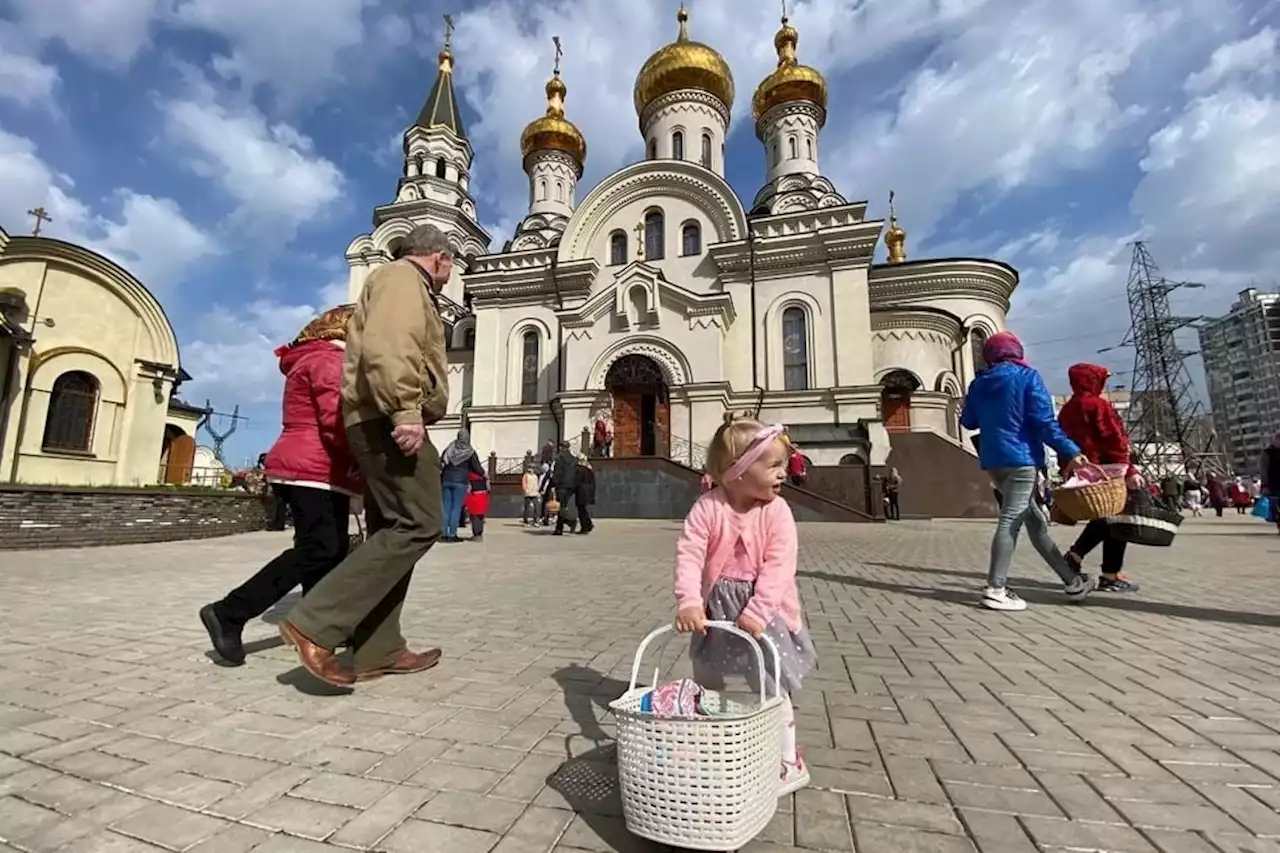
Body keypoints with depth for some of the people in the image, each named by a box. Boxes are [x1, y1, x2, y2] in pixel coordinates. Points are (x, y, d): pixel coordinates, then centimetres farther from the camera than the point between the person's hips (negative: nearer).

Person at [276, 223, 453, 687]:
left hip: (382, 422, 11)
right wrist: (405, 411, -28)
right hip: (387, 420, -11)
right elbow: (385, 345, -20)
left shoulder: (404, 284, 31)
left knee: (392, 530, 8)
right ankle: (316, 624, -14)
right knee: (418, 525, -14)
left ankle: (379, 651, 13)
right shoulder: (402, 275, 0)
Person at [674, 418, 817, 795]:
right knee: (706, 681, 20)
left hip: (763, 612, -2)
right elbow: (689, 555, -22)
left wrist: (756, 612, -28)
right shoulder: (708, 507, -17)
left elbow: (779, 567, -21)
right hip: (718, 609, 2)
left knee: (771, 687, 5)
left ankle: (789, 762, 27)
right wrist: (688, 601, -34)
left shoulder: (776, 512, -16)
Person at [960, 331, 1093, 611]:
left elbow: (968, 422, 19)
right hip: (1021, 458, -6)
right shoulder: (1027, 376, -2)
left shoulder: (978, 383, 12)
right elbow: (1044, 421, -10)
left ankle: (1072, 581, 23)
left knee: (1035, 520, 14)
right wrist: (1071, 452, -9)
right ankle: (995, 590, -11)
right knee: (1010, 522, -8)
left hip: (993, 460, 6)